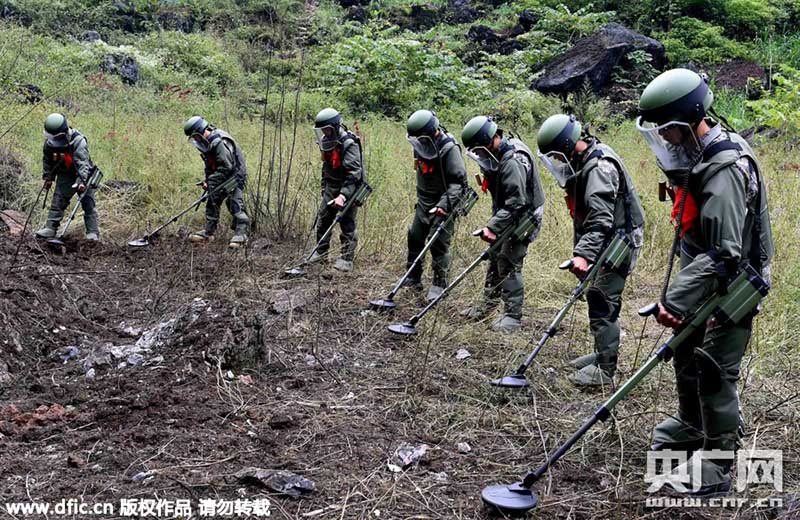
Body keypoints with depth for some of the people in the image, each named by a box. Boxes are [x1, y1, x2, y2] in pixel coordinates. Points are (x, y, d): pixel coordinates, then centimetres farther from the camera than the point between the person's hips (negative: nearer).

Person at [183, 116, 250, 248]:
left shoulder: (219, 142, -25)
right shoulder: (206, 143, 6)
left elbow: (227, 166, -27)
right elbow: (209, 165, 14)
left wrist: (212, 180, -20)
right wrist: (207, 180, 1)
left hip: (234, 176, -10)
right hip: (221, 178, 10)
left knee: (235, 204, -14)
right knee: (212, 202, 11)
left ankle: (241, 234, -10)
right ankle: (208, 232, 18)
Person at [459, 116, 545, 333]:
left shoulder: (512, 162, -28)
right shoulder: (498, 154, 3)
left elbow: (516, 203, -30)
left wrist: (493, 227, -31)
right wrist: (493, 224, 11)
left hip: (523, 216, -9)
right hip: (506, 214, 10)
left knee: (509, 264, -7)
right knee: (495, 258, 14)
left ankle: (513, 315, 3)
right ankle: (487, 304, 27)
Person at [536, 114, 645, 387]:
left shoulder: (599, 168, -22)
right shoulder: (584, 161, 10)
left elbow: (600, 221, -31)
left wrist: (584, 254, -40)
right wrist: (582, 251, 19)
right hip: (604, 243, 10)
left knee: (602, 305, -6)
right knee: (599, 300, 16)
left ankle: (605, 370, 2)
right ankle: (602, 354, 30)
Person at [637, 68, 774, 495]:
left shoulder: (724, 172, -28)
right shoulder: (700, 156, 3)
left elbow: (723, 254, -32)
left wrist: (676, 300, -37)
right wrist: (680, 293, 19)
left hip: (730, 288, -10)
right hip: (703, 281, 10)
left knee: (714, 372, -3)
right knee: (686, 356, 21)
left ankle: (716, 466, 11)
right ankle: (691, 426, 42)